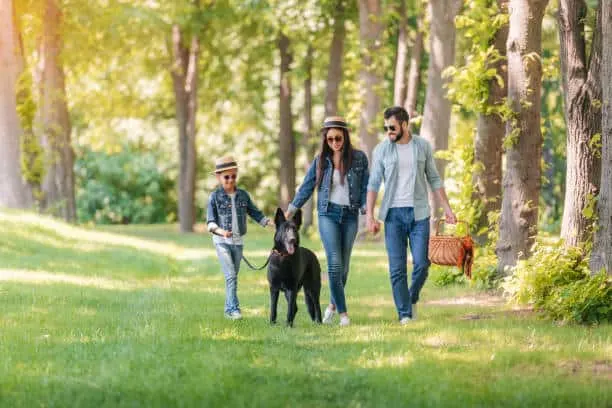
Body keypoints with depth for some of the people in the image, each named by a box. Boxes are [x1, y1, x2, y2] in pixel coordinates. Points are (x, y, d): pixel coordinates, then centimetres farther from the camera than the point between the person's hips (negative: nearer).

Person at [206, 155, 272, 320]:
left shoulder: (243, 195, 6)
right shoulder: (215, 197, -5)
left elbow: (254, 213, 12)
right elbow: (210, 221, -9)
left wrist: (269, 222, -4)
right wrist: (220, 231, -28)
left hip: (238, 240, 4)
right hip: (222, 240, -4)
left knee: (234, 276, 11)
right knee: (230, 276, -15)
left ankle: (229, 309, 19)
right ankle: (234, 308, -17)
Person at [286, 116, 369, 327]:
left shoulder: (359, 158, 0)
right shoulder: (321, 160, 2)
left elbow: (365, 188, 3)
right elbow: (306, 188, 8)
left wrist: (367, 212, -8)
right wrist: (288, 214, 8)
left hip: (350, 215, 1)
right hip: (328, 214, -1)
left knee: (344, 265, 7)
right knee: (335, 264, -13)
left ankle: (333, 304, 28)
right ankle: (343, 312, -9)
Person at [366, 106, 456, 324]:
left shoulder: (423, 146, 4)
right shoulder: (382, 150, 0)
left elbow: (434, 179, 10)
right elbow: (373, 183, 0)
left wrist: (446, 207, 5)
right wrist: (369, 215, -8)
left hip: (419, 213, 0)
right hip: (394, 214, 0)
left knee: (421, 263, -5)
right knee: (397, 267, -2)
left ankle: (412, 298, 22)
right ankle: (404, 314, 4)